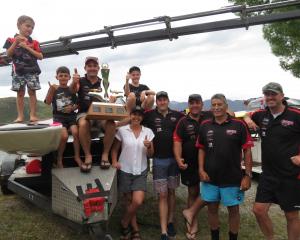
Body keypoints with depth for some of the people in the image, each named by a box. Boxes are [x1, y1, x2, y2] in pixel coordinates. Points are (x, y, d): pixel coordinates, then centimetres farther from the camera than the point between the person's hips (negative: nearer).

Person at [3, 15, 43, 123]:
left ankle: (33, 115, 1)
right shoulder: (11, 40, 8)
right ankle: (20, 116, 5)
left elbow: (40, 56, 1)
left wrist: (27, 47, -8)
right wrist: (16, 42, -14)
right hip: (18, 71, 0)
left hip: (32, 70, 0)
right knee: (20, 93, 2)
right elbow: (8, 54, -3)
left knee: (32, 92, -2)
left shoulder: (34, 42, 9)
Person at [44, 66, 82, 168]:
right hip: (58, 116, -1)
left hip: (71, 115, 2)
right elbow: (48, 102, -6)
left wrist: (73, 108, -11)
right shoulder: (54, 89, 7)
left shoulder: (72, 90, 10)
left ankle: (77, 156, -9)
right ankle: (59, 158, -1)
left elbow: (77, 104, 11)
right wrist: (51, 89, -18)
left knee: (75, 132, -28)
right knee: (64, 136, -25)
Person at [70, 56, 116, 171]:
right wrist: (74, 83, -37)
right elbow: (73, 90, -13)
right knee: (83, 124, -37)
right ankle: (88, 155, -20)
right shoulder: (81, 81, 9)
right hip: (84, 113, -1)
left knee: (111, 124, -31)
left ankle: (105, 154, -14)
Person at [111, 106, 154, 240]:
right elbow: (115, 149, 6)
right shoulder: (122, 130, -4)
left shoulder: (148, 132, 0)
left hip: (141, 172, 1)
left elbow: (150, 155, 4)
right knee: (129, 201, 8)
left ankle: (124, 223, 19)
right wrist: (114, 161, -10)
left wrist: (148, 146, -16)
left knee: (138, 201, -9)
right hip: (125, 171, -1)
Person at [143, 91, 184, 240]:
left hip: (174, 159, 2)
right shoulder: (150, 115, -1)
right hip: (159, 160, -2)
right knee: (162, 195, 1)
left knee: (171, 192, 15)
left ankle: (170, 222, 31)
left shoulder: (177, 115, 3)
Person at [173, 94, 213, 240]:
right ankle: (193, 223, 28)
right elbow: (177, 141, -7)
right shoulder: (183, 122, -1)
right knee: (193, 192, 12)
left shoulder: (210, 117, 0)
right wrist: (178, 159, -21)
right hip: (189, 163, 0)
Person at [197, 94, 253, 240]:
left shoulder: (238, 125, -6)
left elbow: (247, 151, -5)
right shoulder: (205, 126, 3)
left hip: (232, 178, -3)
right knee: (212, 209, 14)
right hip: (209, 178, 3)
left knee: (233, 210, 11)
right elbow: (201, 149, 9)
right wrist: (201, 169, -1)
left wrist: (247, 175, -8)